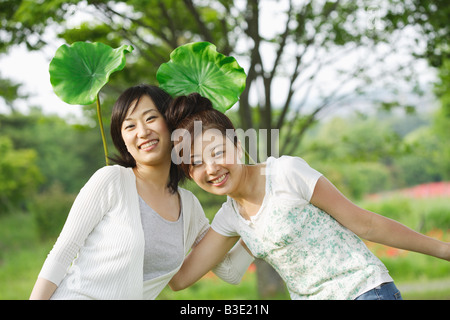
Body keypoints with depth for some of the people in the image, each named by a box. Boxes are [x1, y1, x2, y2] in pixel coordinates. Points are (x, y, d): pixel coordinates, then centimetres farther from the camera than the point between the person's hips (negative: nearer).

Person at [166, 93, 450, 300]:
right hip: (307, 297, 7)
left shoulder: (286, 173, -16)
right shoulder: (230, 218, 3)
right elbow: (179, 278, 3)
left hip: (365, 290, -6)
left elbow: (362, 223, -9)